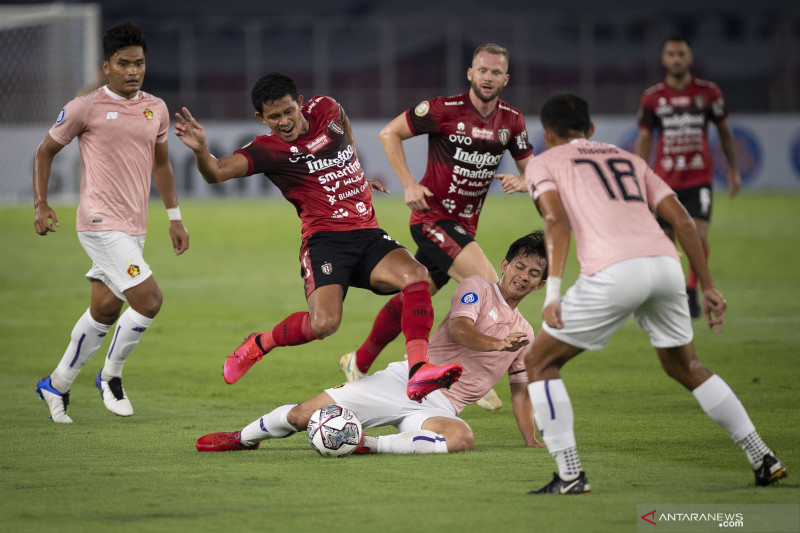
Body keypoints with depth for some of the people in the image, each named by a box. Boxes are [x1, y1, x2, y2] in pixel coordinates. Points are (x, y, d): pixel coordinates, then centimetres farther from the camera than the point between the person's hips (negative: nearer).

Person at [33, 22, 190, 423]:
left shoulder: (156, 109, 11)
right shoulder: (86, 108, -7)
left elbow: (161, 164, 24)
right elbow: (45, 151, 4)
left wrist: (174, 217, 21)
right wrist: (41, 205, -4)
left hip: (134, 229, 7)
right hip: (101, 224, -7)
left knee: (105, 310, 12)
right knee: (148, 299, -17)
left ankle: (57, 385, 28)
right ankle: (111, 376, 4)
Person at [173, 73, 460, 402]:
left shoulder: (325, 110, 10)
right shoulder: (269, 150, -5)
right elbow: (218, 172, -21)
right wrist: (201, 150, -42)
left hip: (368, 236, 5)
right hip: (325, 240, -5)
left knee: (415, 274, -25)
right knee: (324, 323, -27)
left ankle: (418, 372, -34)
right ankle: (257, 345, 4)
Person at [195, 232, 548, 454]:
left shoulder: (523, 335, 18)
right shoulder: (477, 288, 4)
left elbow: (520, 391, 26)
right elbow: (458, 329, -15)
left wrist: (532, 442, 16)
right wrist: (497, 344, -31)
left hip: (438, 408, 2)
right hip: (406, 381, -2)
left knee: (462, 437, -38)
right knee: (303, 415, -9)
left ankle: (369, 445, -33)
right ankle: (244, 438, 21)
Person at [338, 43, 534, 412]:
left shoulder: (511, 121, 1)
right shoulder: (445, 110, -15)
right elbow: (390, 133, -6)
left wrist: (521, 182, -16)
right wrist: (409, 184, -14)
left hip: (464, 224, 6)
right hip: (434, 217, -6)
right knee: (489, 285, -22)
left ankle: (358, 364, 32)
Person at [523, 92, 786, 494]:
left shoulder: (543, 163, 19)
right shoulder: (629, 160, 32)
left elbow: (556, 220, -2)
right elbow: (683, 222, 22)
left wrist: (552, 292, -10)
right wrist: (708, 288, 23)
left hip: (614, 273, -5)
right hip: (666, 264, 5)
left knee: (539, 361, 11)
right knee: (684, 367, 28)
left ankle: (569, 475, 0)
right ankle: (763, 459, 25)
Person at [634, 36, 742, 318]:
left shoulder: (708, 92, 2)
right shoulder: (652, 97, 3)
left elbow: (724, 130, 13)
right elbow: (644, 139, 7)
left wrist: (733, 170, 14)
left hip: (699, 178, -1)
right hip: (666, 179, 1)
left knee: (699, 235, -16)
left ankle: (692, 290, 1)